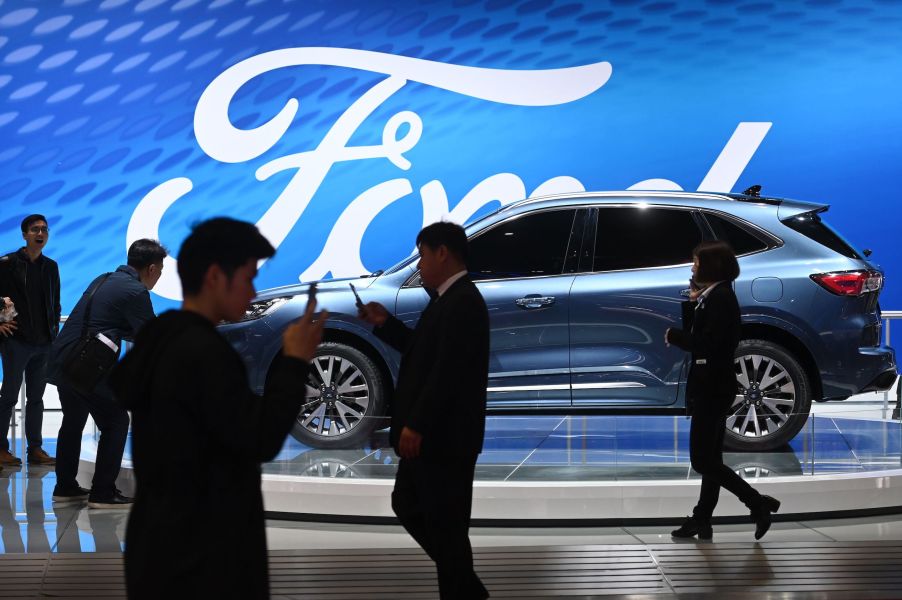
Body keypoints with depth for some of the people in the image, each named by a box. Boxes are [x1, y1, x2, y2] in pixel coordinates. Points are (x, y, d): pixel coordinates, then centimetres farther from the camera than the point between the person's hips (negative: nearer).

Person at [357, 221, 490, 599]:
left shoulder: (462, 302, -18)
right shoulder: (449, 299, 14)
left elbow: (448, 370, -24)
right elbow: (423, 352, 21)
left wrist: (416, 425, -24)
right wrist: (385, 324, 12)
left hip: (444, 436, -11)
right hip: (431, 434, 11)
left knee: (445, 524, -1)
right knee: (407, 505, 18)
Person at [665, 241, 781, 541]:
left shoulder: (721, 298, -17)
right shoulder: (711, 296, 14)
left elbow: (706, 344, -24)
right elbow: (696, 332, 12)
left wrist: (673, 335, -13)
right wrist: (692, 302, 2)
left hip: (713, 389, -10)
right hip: (710, 387, 10)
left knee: (702, 460, -8)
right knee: (709, 458, 13)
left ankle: (759, 504, -5)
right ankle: (702, 520, 19)